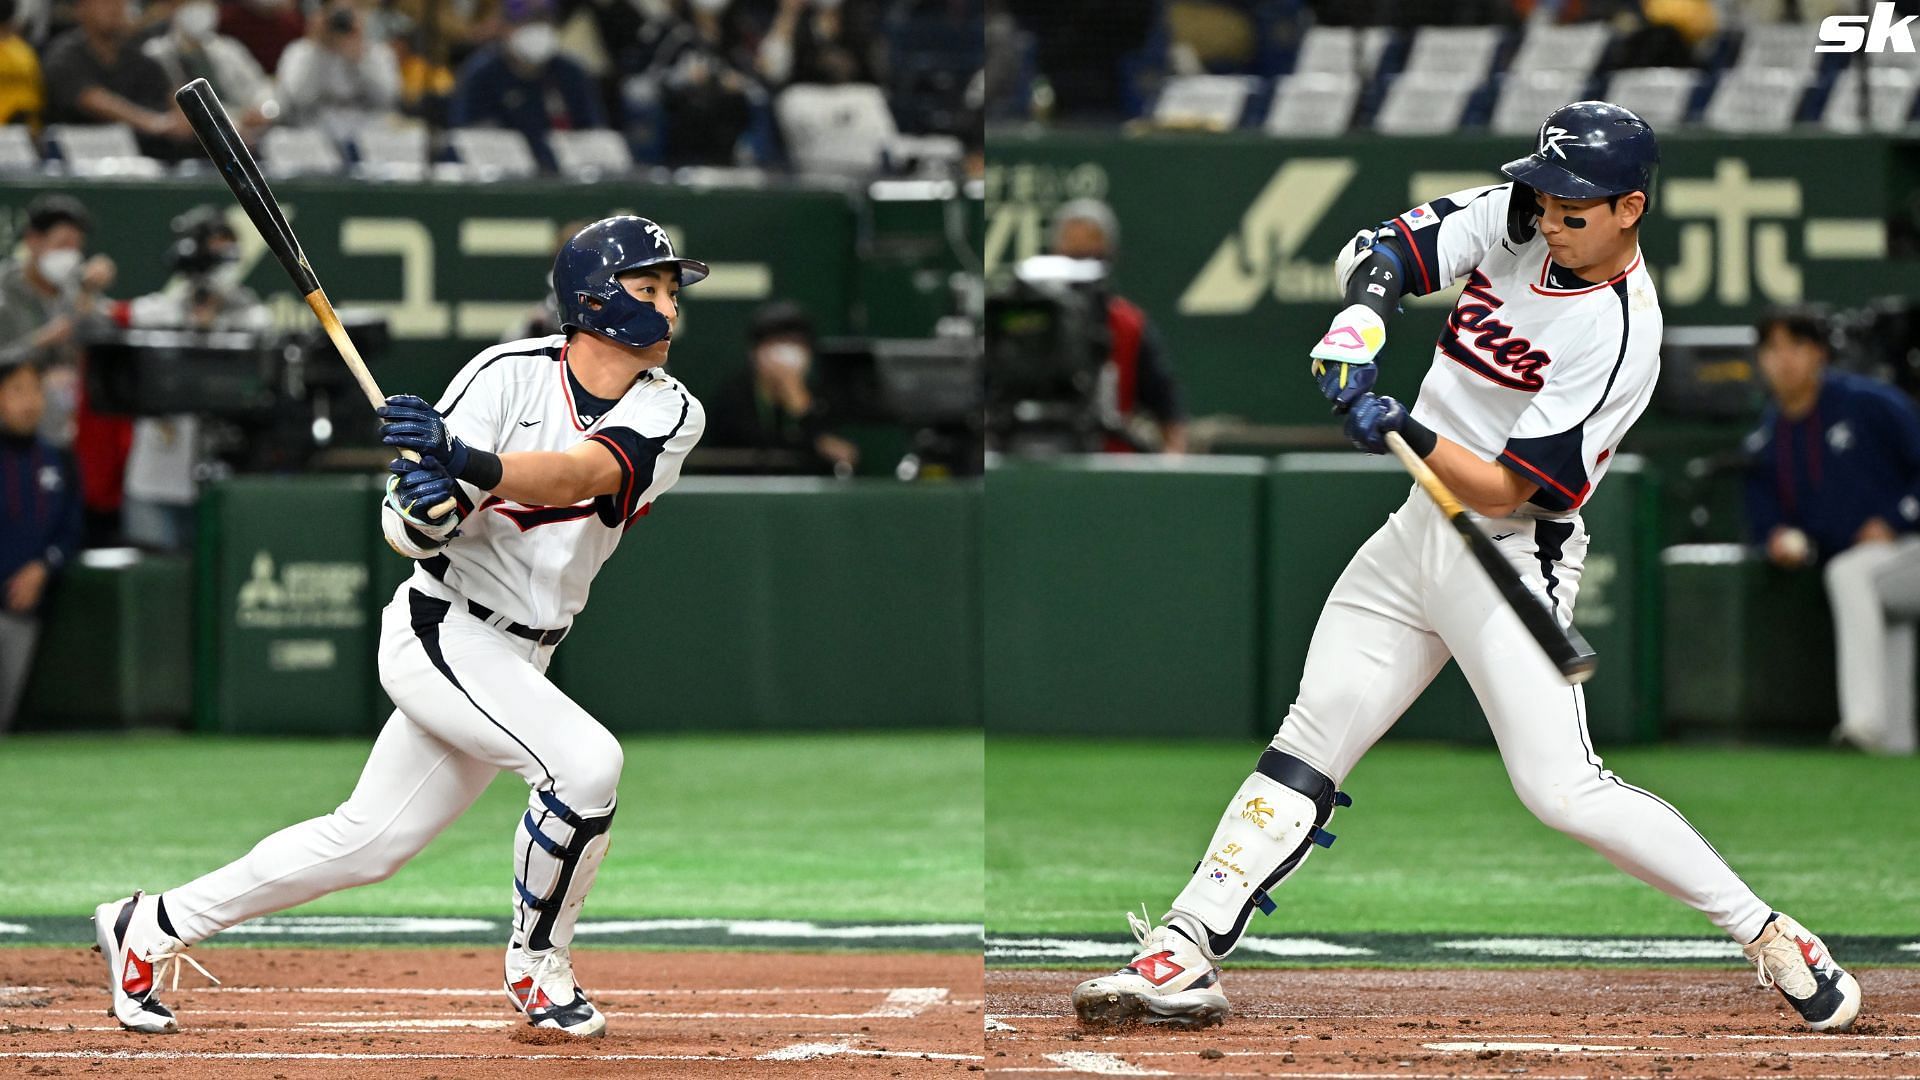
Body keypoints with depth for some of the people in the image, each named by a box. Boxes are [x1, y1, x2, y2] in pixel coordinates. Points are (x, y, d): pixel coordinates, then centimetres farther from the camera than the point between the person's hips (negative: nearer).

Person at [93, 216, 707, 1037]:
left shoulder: (670, 413, -4)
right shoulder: (510, 377, -14)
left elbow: (579, 474, -25)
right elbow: (407, 532, -13)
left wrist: (463, 464, -41)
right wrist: (427, 505, -37)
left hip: (514, 661, 6)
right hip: (440, 632, -6)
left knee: (366, 843, 9)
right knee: (586, 761, -25)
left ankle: (153, 927, 24)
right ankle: (537, 969, -4)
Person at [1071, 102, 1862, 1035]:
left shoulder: (1619, 336, -21)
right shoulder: (1513, 221, -2)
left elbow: (1505, 491, -22)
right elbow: (1377, 251, 0)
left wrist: (1407, 433, -35)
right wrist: (1362, 315, -21)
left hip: (1513, 553, -7)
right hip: (1418, 531, 7)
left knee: (1559, 787, -16)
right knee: (1305, 748, 3)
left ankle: (1771, 937, -6)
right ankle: (1183, 958, 2)